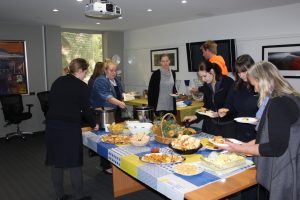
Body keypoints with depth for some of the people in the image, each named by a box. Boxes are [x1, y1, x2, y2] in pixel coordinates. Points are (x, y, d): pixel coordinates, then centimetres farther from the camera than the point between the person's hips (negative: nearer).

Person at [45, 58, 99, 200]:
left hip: (52, 124, 6)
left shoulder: (58, 81, 11)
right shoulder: (81, 86, -6)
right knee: (74, 162, 4)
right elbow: (86, 109, -3)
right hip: (70, 127, -6)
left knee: (55, 161, 12)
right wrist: (94, 124, 12)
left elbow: (51, 103, 14)